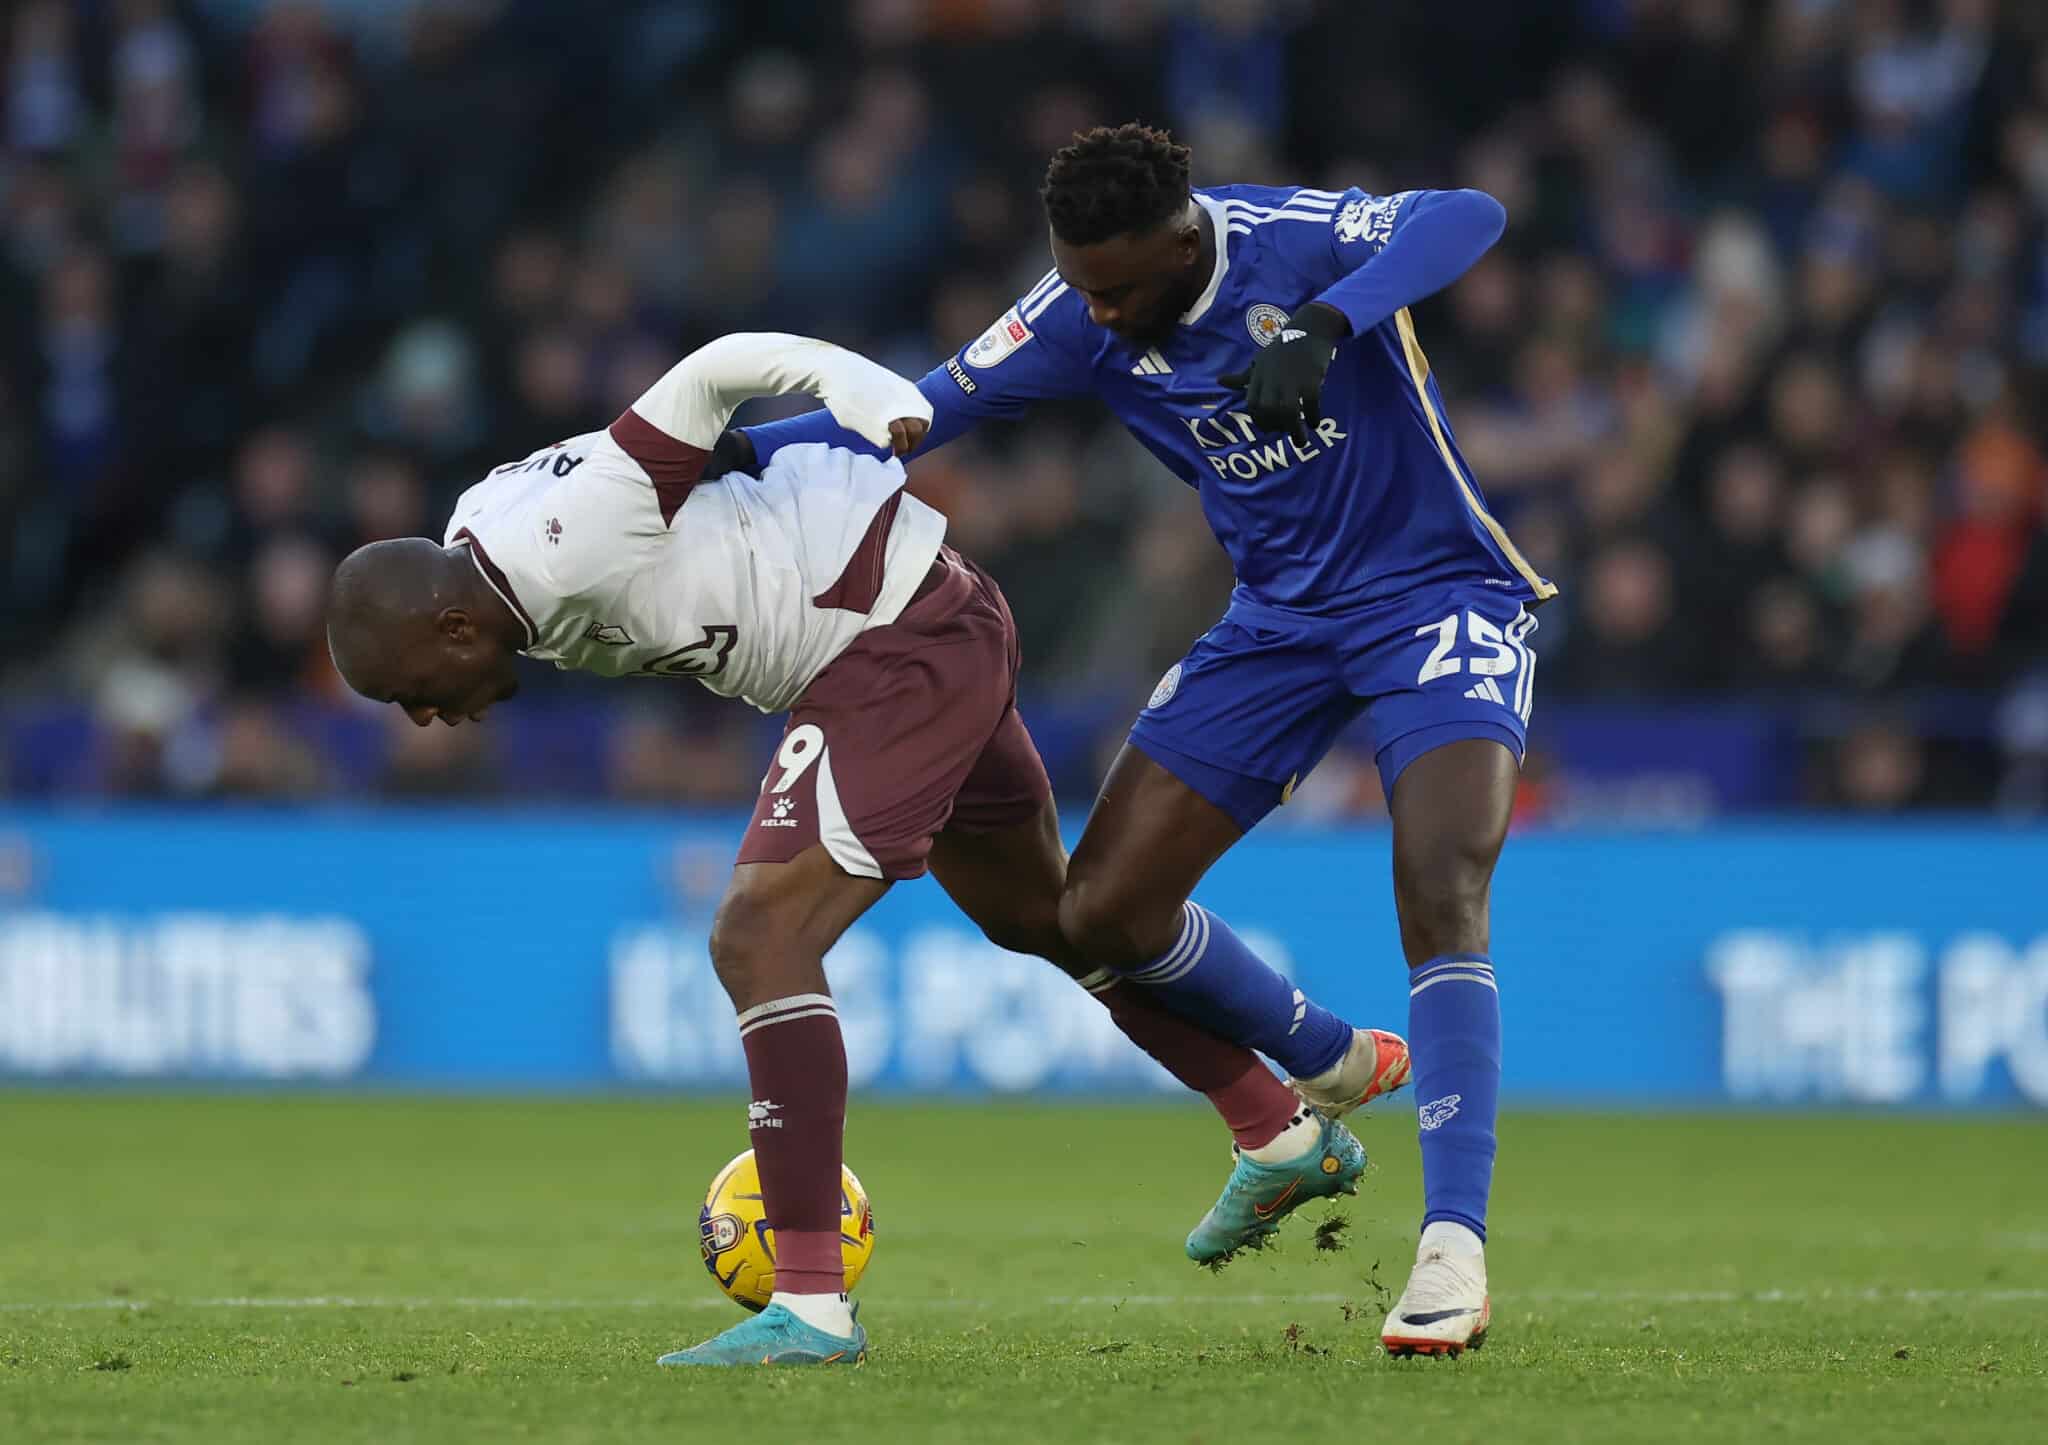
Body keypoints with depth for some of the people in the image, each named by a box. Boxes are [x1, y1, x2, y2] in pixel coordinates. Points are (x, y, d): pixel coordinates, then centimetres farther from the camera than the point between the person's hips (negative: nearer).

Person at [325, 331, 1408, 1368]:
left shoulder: (564, 540, -29)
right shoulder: (483, 539, -2)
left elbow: (712, 373, -28)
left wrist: (864, 396, -36)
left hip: (906, 643, -11)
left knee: (759, 939, -20)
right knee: (1035, 912, 28)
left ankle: (810, 1306, -21)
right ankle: (1289, 1141, 46)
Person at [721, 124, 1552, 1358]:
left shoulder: (1286, 241, -23)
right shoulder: (1082, 318, -8)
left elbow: (1468, 219, -38)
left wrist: (1328, 322, -53)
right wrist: (741, 451, -17)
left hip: (1438, 595, -6)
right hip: (1281, 619, 6)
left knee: (1441, 893, -28)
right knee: (1107, 910, -2)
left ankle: (1454, 1250, -26)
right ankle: (1324, 1071, 24)